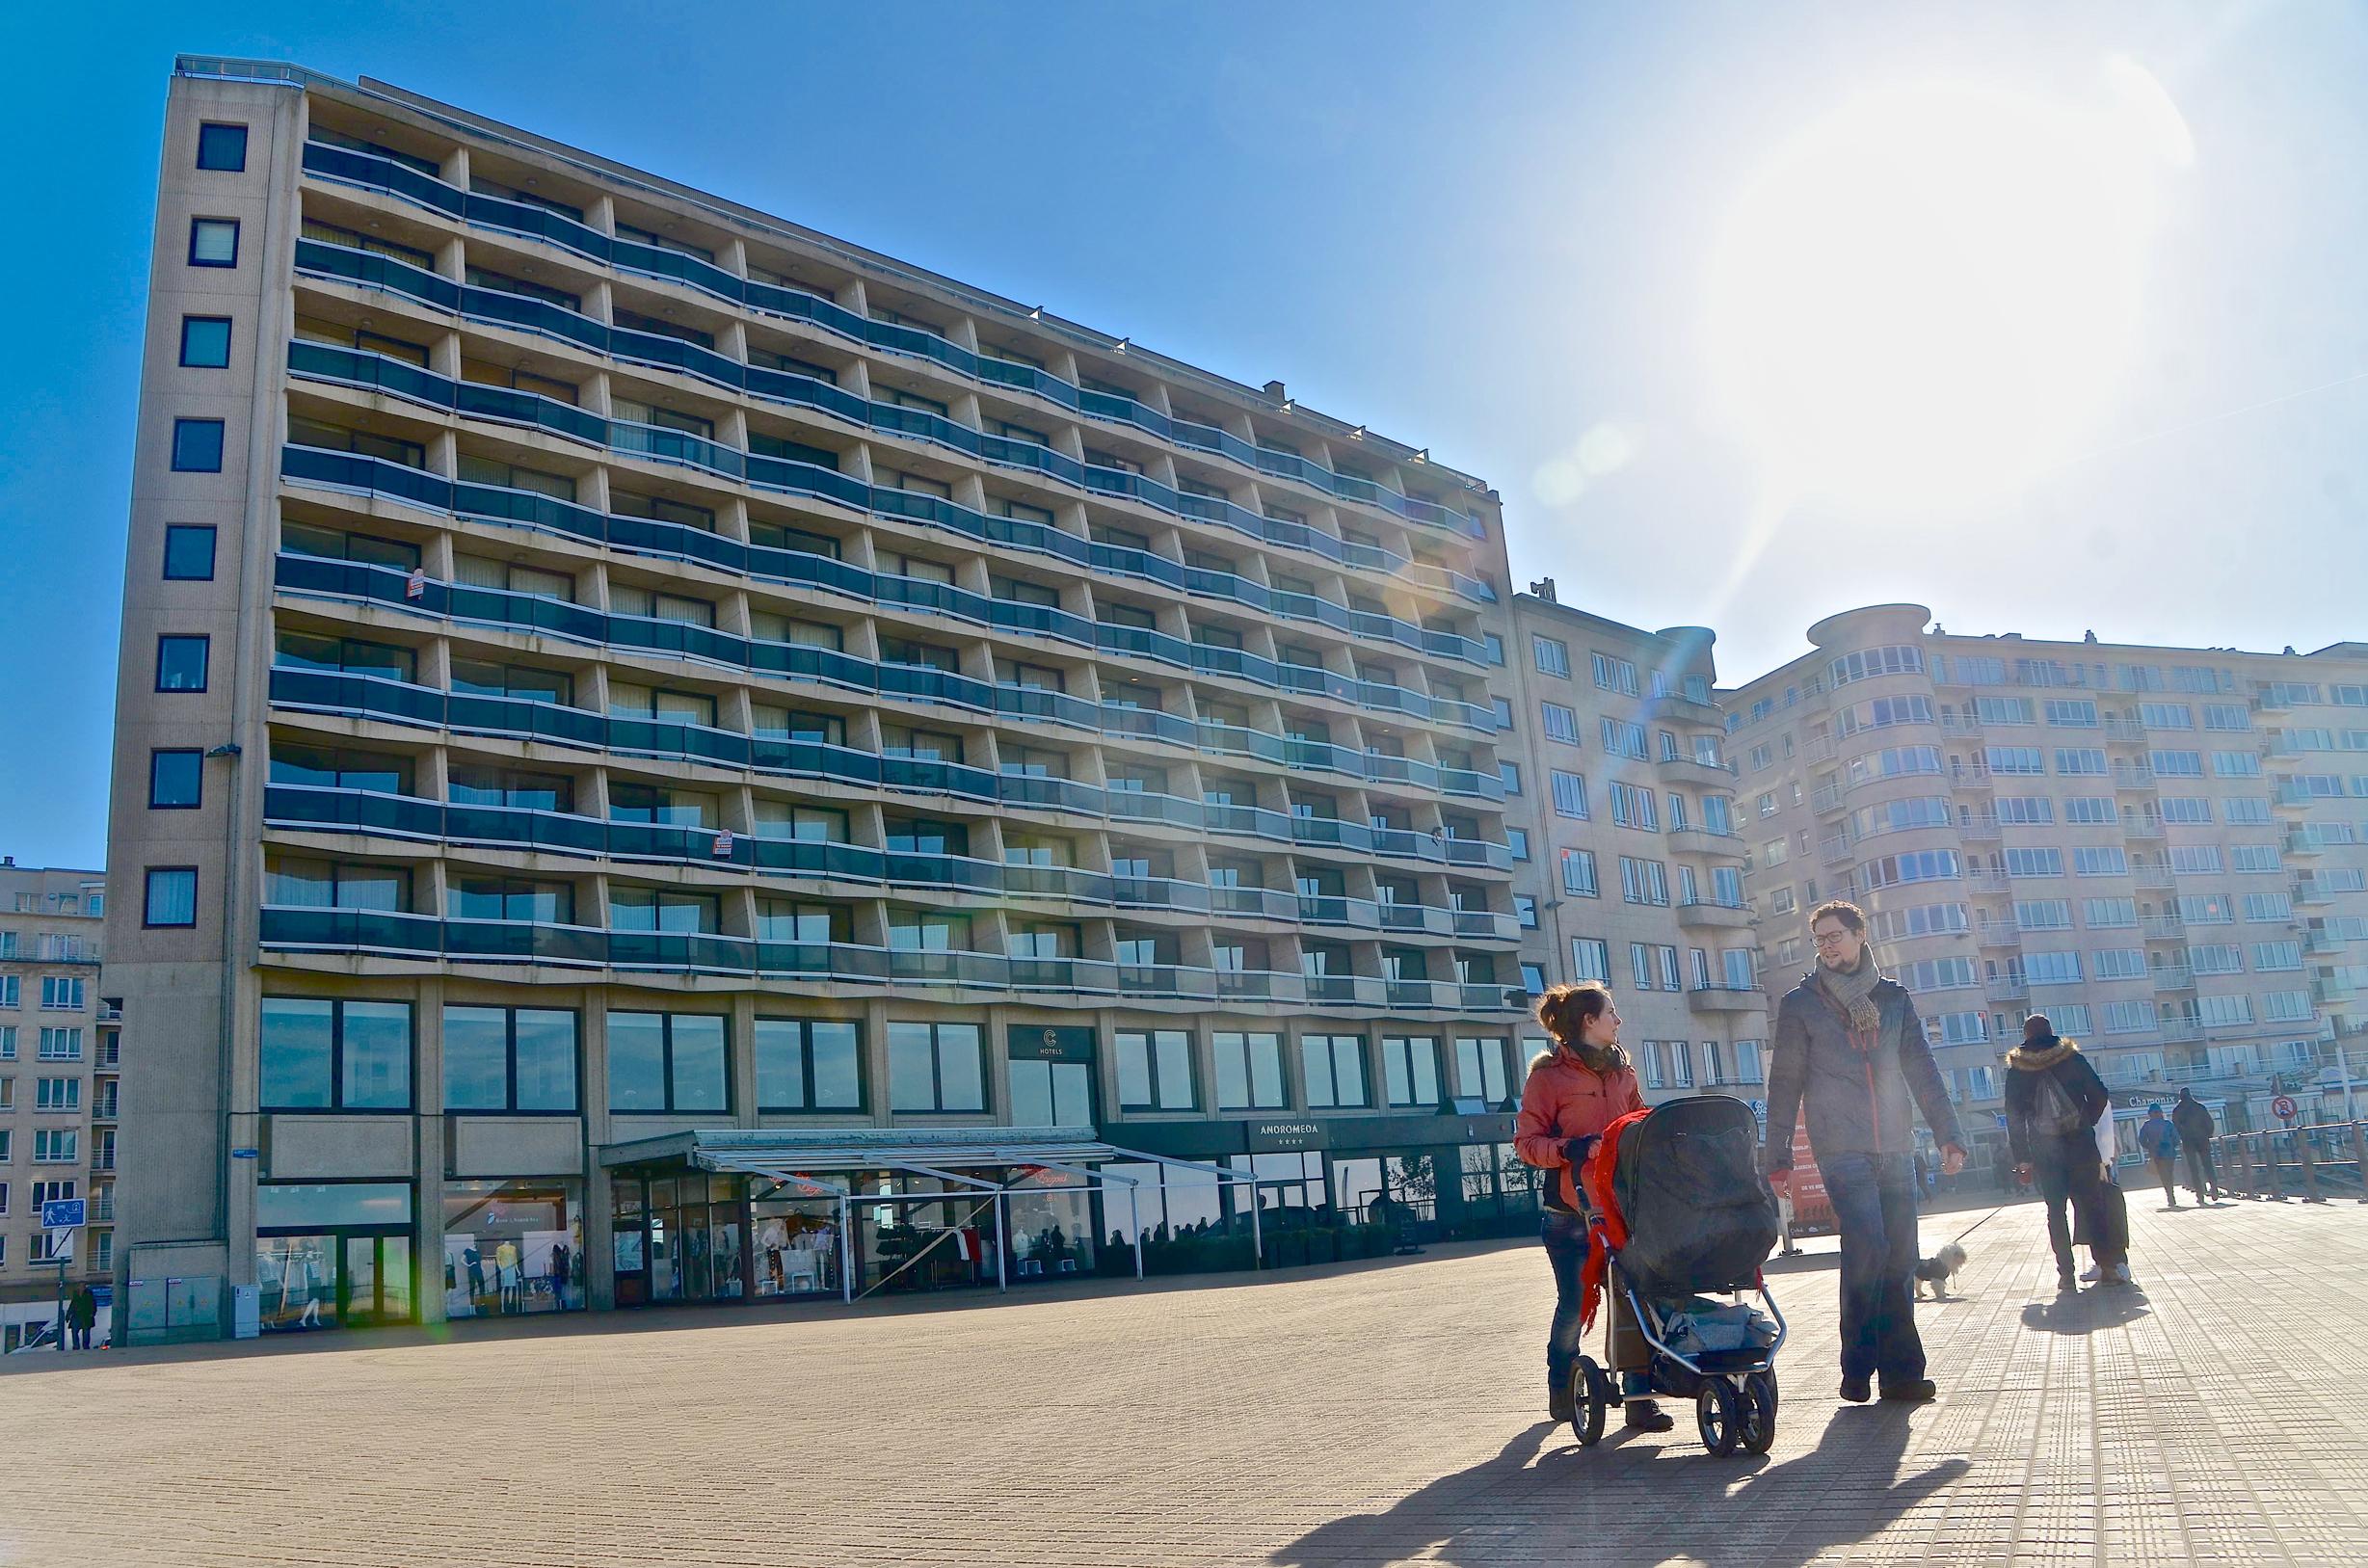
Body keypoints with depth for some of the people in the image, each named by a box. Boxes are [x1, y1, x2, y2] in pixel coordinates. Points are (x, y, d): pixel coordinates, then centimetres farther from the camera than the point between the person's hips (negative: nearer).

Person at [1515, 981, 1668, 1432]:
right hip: (1571, 1212, -4)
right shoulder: (1549, 1075, -4)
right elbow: (1526, 1142, -7)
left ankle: (1638, 1395, 0)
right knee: (1573, 1304, 4)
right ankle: (1561, 1390, 24)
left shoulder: (1621, 1071, 16)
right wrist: (1571, 1149, -21)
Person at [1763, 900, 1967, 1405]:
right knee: (1868, 1244, -17)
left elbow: (1921, 1070, 12)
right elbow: (1785, 1081, 3)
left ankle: (1900, 1370, 11)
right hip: (1840, 1149, -4)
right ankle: (1858, 1367, -5)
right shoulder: (1800, 1003, 4)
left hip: (1895, 1148, 4)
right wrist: (1778, 1155, 0)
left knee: (1900, 1256, 3)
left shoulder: (1893, 997, 13)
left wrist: (1948, 1133, 3)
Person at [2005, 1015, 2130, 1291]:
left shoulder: (2017, 1069, 2)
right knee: (2094, 1205, 6)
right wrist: (2086, 1124, 12)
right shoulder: (2073, 1058, 3)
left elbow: (2013, 1115, 0)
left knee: (2056, 1210, 3)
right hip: (2081, 1144, 0)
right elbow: (2100, 1096, 0)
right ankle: (2108, 1267, 2)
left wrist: (2022, 1158, 3)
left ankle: (2066, 1273, -1)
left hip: (2044, 1149, 0)